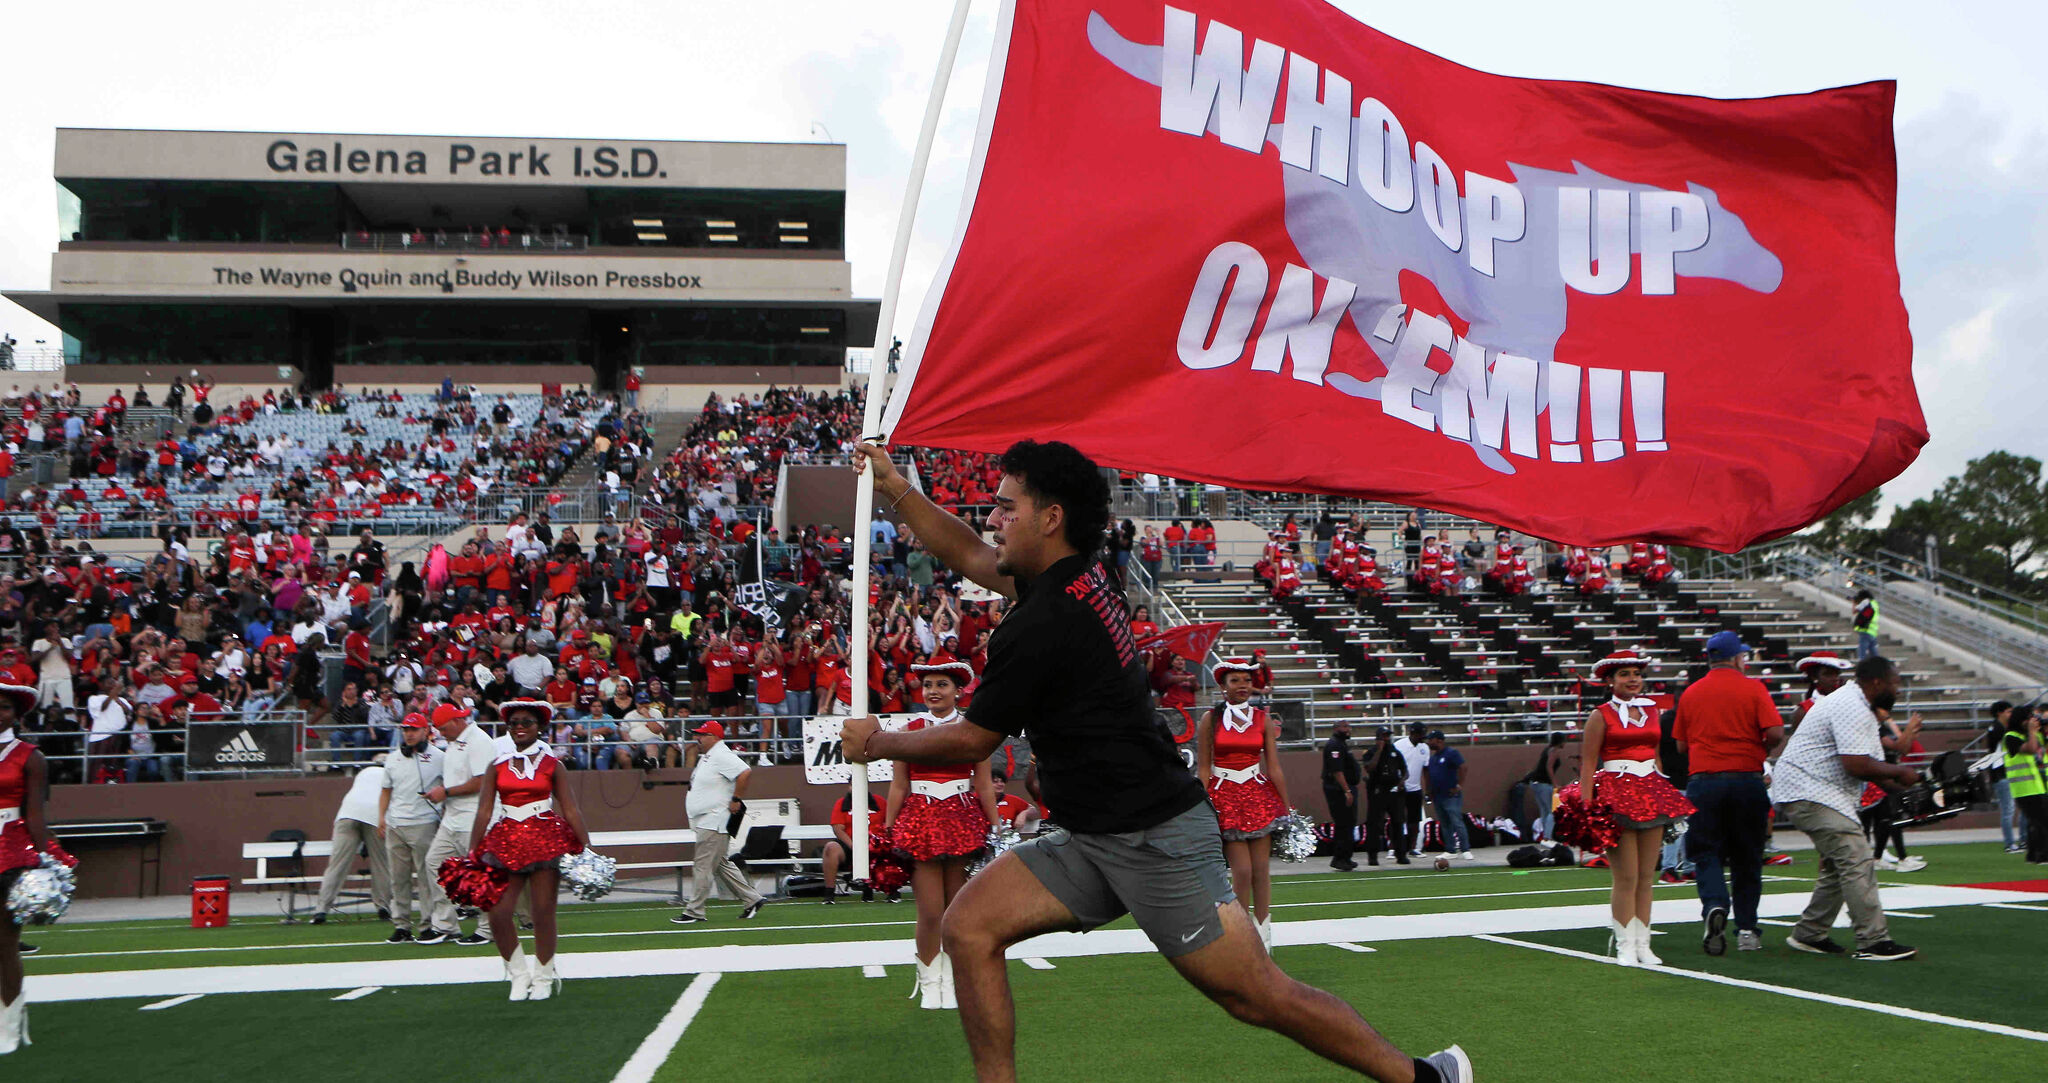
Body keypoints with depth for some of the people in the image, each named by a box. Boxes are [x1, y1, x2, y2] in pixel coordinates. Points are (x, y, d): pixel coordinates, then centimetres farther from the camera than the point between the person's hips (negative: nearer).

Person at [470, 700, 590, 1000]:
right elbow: (484, 811, 5)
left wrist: (587, 847, -5)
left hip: (546, 838, -2)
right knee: (498, 913, -7)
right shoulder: (497, 766, 8)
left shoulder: (552, 764, 4)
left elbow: (570, 809, 1)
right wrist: (473, 854, 2)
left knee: (543, 912, -1)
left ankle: (543, 978, 17)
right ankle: (518, 975, 13)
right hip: (507, 841, 2)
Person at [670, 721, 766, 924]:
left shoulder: (721, 755, -15)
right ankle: (751, 899, 19)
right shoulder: (706, 756, 16)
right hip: (705, 822, 11)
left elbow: (746, 772, -27)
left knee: (703, 866, -7)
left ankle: (694, 911, -3)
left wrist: (736, 800, -22)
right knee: (720, 864, 14)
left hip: (714, 822, -11)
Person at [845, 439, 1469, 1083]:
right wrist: (894, 490, 23)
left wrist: (878, 743, 6)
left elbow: (971, 742, -9)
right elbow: (971, 557, 24)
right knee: (968, 926, -2)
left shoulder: (1039, 626, -21)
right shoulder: (1080, 579, 6)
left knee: (1259, 997, -2)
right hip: (1093, 840, 10)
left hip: (1157, 838, -10)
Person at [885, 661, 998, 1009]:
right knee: (930, 912, -5)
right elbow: (898, 787, 8)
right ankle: (929, 983, 11)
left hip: (963, 820, 0)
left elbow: (985, 786, 7)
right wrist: (887, 832, 6)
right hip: (921, 820, 0)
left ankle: (951, 983, 17)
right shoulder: (909, 731, 6)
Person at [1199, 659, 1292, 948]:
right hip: (1225, 797, -2)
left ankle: (1263, 937, 8)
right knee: (1242, 871, -9)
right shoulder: (1211, 718, 0)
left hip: (1259, 794, 2)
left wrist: (1286, 807, 4)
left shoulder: (1263, 718, 5)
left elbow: (1274, 768, 6)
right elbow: (1203, 768, -1)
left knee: (1261, 870, 0)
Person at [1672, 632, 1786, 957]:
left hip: (1702, 781, 1)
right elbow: (1776, 733, -12)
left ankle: (1714, 906, -24)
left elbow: (1681, 744, 11)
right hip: (1746, 780, -1)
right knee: (1746, 857, 12)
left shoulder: (1690, 693, 6)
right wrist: (1761, 751, 8)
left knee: (1707, 854, 3)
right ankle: (1746, 929, 15)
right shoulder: (1752, 688, -2)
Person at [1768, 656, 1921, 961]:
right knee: (1858, 863, -15)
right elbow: (1857, 765, -26)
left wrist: (1900, 785, 6)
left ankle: (1809, 935, 23)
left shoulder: (1858, 707, 18)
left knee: (1839, 865, 17)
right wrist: (1899, 772, -11)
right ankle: (1873, 942, -16)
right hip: (1809, 793, -12)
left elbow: (1868, 764, 19)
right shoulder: (1852, 710, -18)